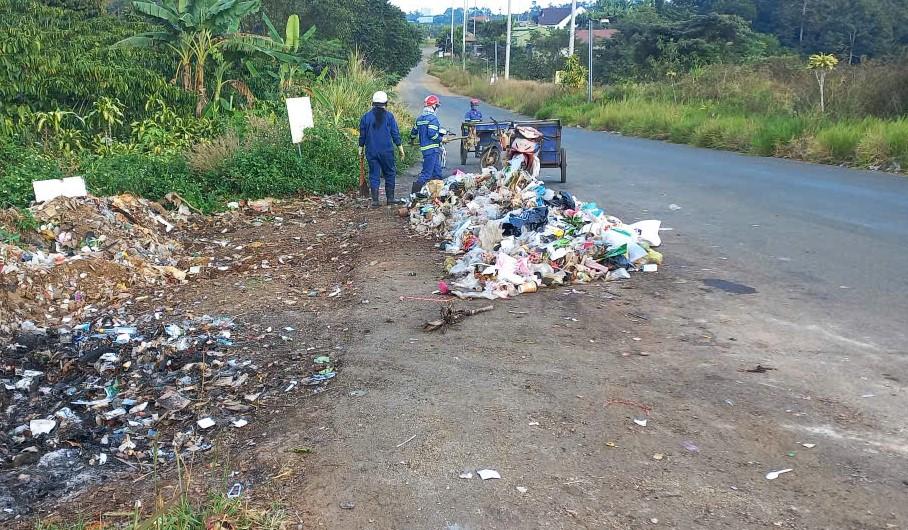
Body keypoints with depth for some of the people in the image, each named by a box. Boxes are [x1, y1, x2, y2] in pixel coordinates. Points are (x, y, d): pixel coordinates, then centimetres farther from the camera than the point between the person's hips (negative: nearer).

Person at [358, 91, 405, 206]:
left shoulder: (366, 117, 3)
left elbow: (362, 135, 8)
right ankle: (390, 198, 12)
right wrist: (400, 149, 7)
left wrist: (361, 149, 17)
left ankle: (375, 200, 2)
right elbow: (395, 134, -1)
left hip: (371, 152, 2)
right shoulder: (389, 116, -3)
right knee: (390, 173, 11)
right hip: (387, 151, -2)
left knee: (374, 175, 5)